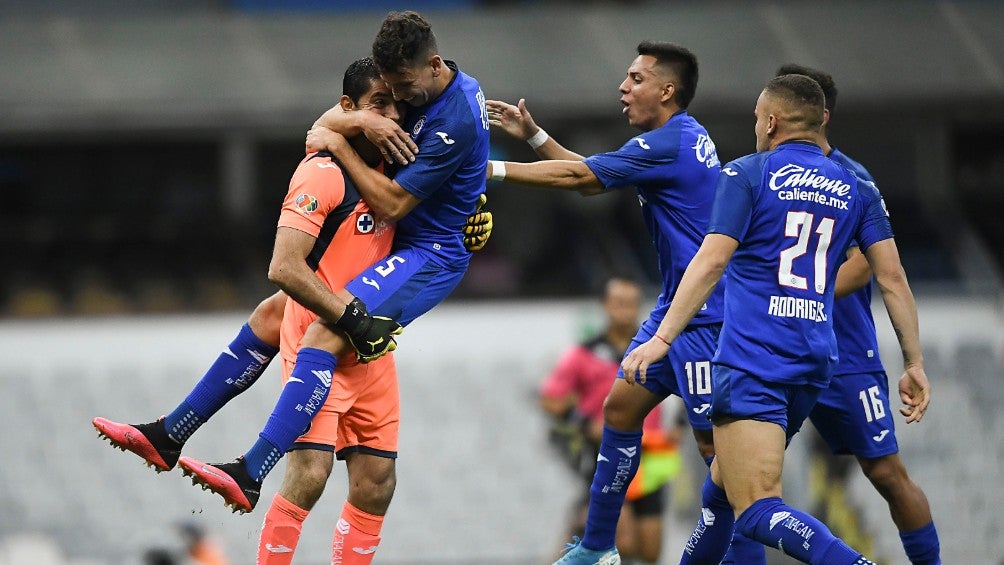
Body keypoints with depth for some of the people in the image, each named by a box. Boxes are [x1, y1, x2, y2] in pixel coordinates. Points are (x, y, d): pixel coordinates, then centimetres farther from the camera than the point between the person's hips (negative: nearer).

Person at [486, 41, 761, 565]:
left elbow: (578, 176, -16)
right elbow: (590, 178, 20)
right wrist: (533, 135, 13)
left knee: (714, 443, -8)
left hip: (705, 316, -11)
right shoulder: (681, 138, 14)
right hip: (676, 307, 11)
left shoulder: (668, 143, -18)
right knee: (621, 406, 11)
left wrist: (491, 169, -11)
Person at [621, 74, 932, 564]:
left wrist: (662, 338, -10)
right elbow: (892, 278, 8)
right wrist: (914, 365, 10)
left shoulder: (747, 174, 0)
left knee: (757, 511, -17)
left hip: (751, 361, -7)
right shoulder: (856, 190, 13)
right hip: (812, 364, 7)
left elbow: (711, 261, -10)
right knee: (723, 484, 26)